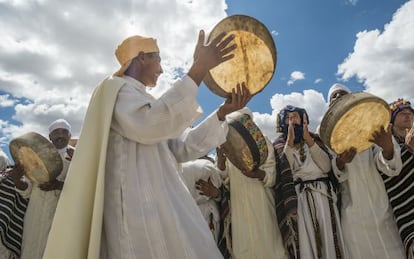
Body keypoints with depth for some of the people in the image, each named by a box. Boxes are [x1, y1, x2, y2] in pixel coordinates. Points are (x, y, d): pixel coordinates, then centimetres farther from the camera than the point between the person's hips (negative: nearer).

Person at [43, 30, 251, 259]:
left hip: (161, 201, 8)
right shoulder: (116, 88, -1)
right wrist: (198, 70, -24)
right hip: (138, 203, -8)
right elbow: (150, 125, -24)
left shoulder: (146, 102, 24)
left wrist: (221, 113, 2)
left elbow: (183, 147, 11)